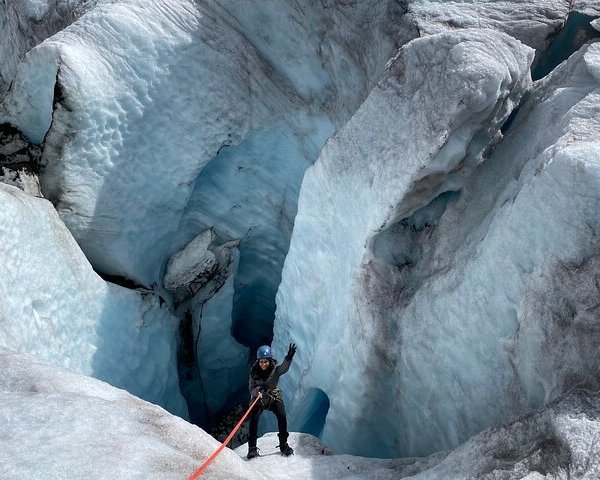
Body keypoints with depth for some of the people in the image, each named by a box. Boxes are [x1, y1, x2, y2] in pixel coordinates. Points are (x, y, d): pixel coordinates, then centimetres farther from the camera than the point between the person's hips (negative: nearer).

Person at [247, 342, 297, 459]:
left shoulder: (275, 369, -18)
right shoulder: (254, 372, -14)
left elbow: (284, 367, -41)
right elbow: (251, 389, -16)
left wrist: (289, 358, -62)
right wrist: (259, 389, -40)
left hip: (274, 396, 0)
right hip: (258, 398, 0)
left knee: (282, 416, -19)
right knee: (254, 419, -19)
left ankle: (283, 445, -2)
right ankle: (252, 448, -7)